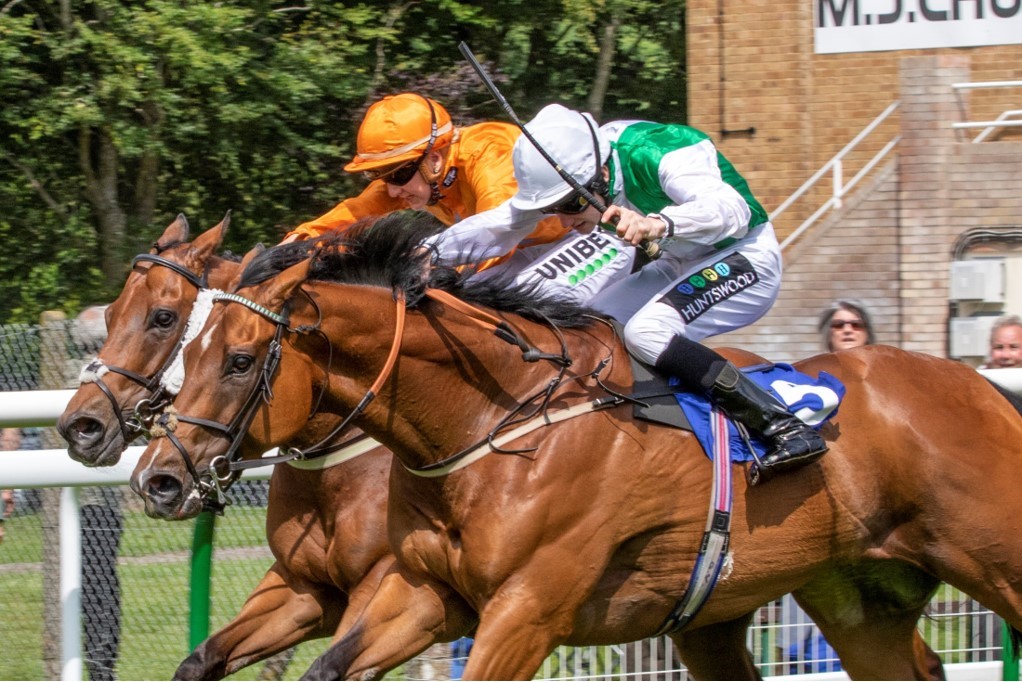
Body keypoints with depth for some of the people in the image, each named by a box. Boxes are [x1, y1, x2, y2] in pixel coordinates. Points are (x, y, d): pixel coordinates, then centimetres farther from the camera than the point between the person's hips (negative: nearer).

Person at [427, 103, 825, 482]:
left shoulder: (655, 154, -31)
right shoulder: (562, 170, -9)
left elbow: (732, 208, -45)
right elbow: (501, 225, -1)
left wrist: (658, 223, -61)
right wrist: (432, 251, -15)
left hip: (744, 260, -9)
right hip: (681, 265, 9)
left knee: (645, 332, -29)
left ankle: (786, 428, -33)